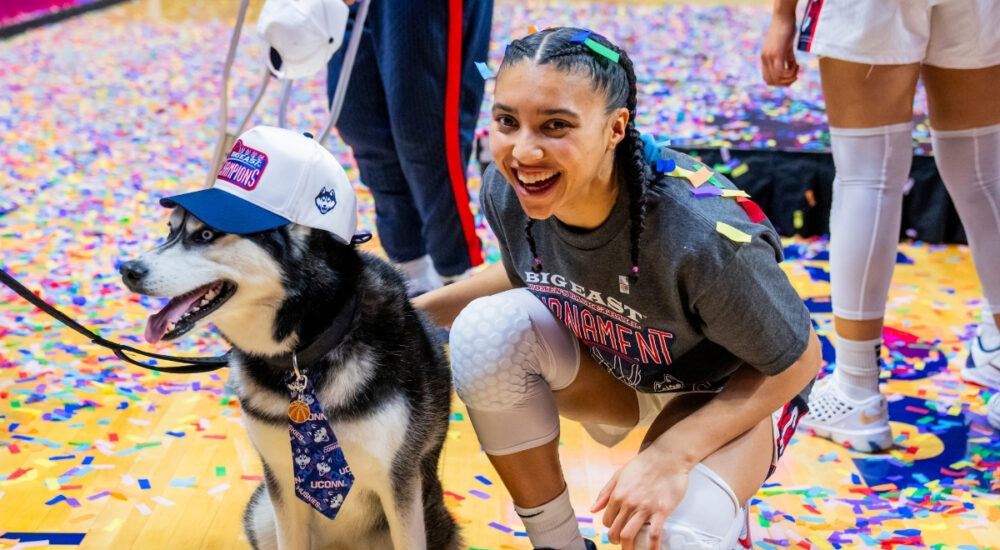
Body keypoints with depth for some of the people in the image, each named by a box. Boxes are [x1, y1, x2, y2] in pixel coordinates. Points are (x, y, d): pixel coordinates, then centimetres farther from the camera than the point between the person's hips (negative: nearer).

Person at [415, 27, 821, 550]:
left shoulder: (703, 236, -37)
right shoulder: (505, 191, -21)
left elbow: (795, 362, -20)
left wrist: (673, 453, -30)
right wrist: (417, 310, -9)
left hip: (733, 391, -5)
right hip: (608, 375, 5)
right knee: (486, 329, -24)